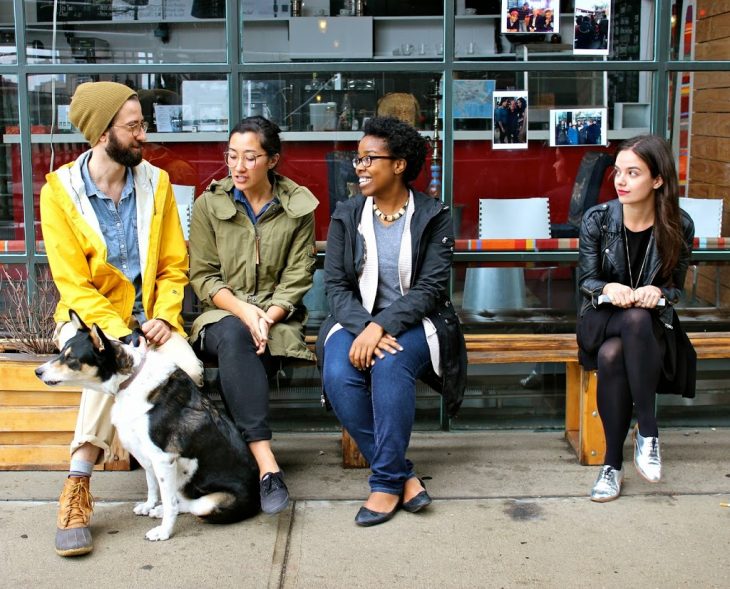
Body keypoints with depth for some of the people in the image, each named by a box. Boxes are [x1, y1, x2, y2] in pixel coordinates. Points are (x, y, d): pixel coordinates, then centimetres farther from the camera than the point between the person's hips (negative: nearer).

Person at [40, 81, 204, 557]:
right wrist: (118, 333, -23)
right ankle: (78, 490, -25)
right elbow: (74, 284, -11)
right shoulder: (60, 191, -8)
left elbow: (173, 266, 5)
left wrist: (163, 317, -12)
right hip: (89, 317, -2)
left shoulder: (156, 182, 2)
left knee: (190, 371, -26)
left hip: (148, 316, 3)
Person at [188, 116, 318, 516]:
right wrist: (245, 311, -15)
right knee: (234, 337, -36)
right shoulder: (209, 204, 4)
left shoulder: (298, 206, 3)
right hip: (223, 315, 0)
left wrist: (267, 317, -17)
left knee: (237, 361, -34)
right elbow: (203, 276, 1)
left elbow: (297, 279, 1)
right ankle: (267, 465, -44)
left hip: (277, 317, 0)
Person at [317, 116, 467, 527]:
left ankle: (387, 482, -20)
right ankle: (405, 476, -16)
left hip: (414, 322, -2)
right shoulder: (347, 215, 6)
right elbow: (336, 286, -1)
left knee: (390, 365, -34)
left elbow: (430, 288, -10)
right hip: (357, 322, 3)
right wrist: (362, 328, -20)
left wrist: (381, 326, -24)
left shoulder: (434, 216, -1)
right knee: (337, 375, -28)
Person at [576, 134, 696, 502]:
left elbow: (675, 288, 3)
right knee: (610, 356, -38)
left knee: (613, 355, -38)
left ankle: (613, 464, -26)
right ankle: (647, 431, -19)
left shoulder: (678, 226, -5)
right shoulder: (597, 220, -5)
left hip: (654, 326, 0)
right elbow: (586, 281, 0)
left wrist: (657, 292, -21)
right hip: (602, 319, 1)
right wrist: (609, 288, -24)